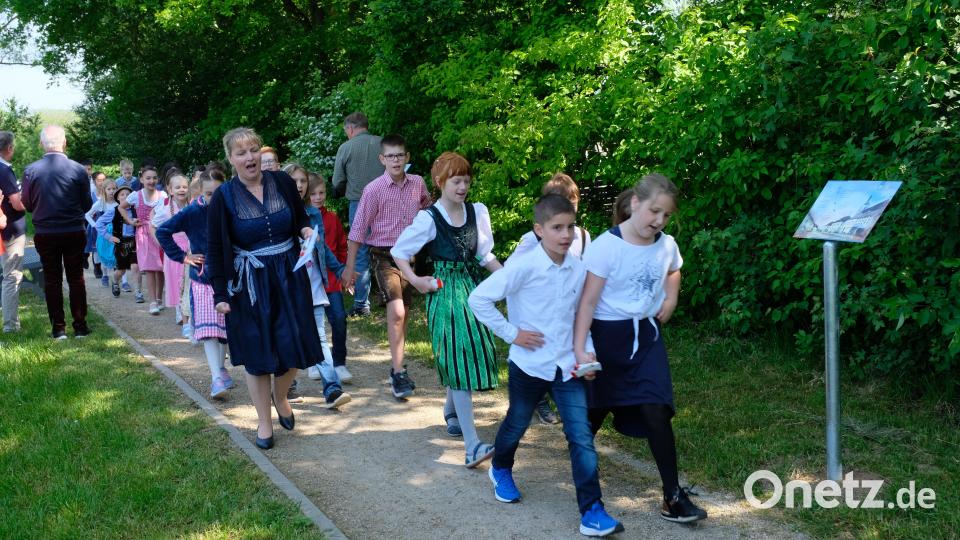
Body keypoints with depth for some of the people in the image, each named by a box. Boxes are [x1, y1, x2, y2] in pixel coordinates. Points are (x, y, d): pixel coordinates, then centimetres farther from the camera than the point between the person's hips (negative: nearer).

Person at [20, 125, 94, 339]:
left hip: (45, 234, 1)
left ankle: (58, 328, 10)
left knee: (52, 280, 9)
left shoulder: (30, 170, -8)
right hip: (74, 232, -1)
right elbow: (87, 205, -3)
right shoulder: (78, 170, -10)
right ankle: (80, 326, 11)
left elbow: (27, 205, -1)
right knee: (76, 279, 9)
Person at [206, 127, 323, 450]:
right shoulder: (224, 197, -8)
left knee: (295, 348, 5)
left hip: (289, 277, 2)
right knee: (257, 354, 5)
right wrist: (220, 294, -7)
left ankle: (280, 397, 36)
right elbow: (215, 249, -3)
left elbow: (300, 218, 14)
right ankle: (264, 421, 22)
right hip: (250, 284, -2)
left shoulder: (282, 182, -2)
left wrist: (305, 230, -9)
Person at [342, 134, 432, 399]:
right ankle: (399, 373, -14)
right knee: (396, 312, -19)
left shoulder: (418, 183, -1)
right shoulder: (374, 189, -13)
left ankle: (397, 368, 29)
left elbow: (428, 204, 24)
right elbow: (358, 228, -9)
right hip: (384, 255, -5)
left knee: (402, 314, 14)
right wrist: (349, 267, -8)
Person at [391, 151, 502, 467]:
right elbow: (399, 251, -1)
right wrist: (415, 281, -9)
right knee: (459, 360, -12)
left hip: (473, 287, 6)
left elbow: (485, 255, 11)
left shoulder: (477, 212, 2)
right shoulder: (429, 219, -10)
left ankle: (451, 410, 41)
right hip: (445, 293, -5)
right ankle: (472, 446, -15)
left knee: (474, 353, 11)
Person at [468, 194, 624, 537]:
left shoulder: (579, 269, -3)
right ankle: (501, 470, 51)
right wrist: (511, 333, -15)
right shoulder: (524, 267, -18)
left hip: (567, 366, 3)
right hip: (529, 364, -3)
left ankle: (592, 512, -1)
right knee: (517, 424, 20)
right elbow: (478, 299, -16)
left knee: (582, 437, -4)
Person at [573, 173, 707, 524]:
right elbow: (588, 301, -19)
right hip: (608, 336, -3)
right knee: (594, 412, 11)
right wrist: (579, 348, -25)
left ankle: (673, 496, 0)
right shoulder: (606, 245, -19)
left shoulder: (667, 245, -3)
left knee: (656, 412, -8)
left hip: (647, 336, 3)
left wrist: (671, 300, 5)